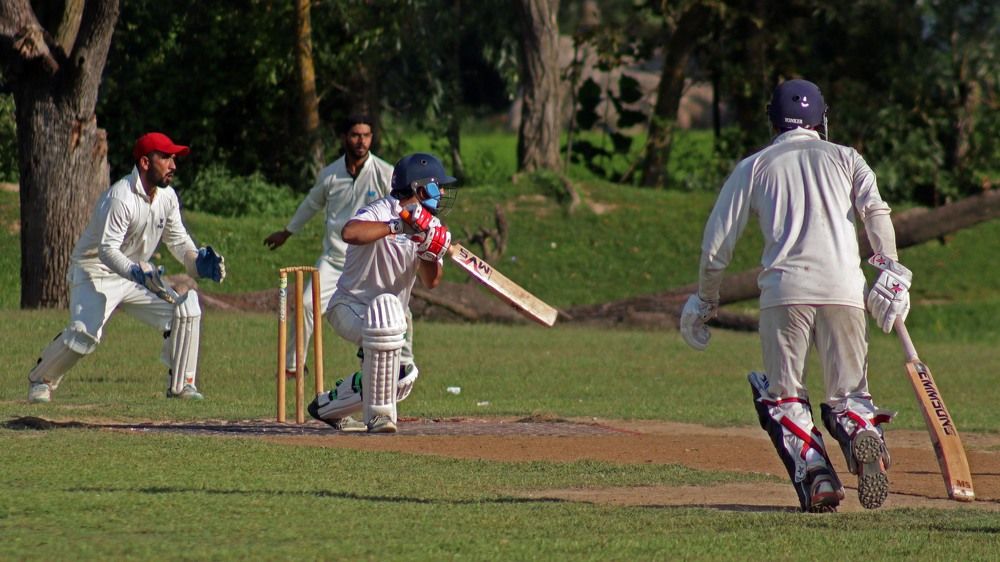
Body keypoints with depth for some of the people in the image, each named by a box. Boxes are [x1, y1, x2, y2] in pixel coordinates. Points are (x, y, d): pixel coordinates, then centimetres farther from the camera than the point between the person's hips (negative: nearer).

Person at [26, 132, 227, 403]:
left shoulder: (167, 196, 0)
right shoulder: (120, 198, -25)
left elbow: (177, 238, 9)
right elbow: (107, 250, -32)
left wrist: (196, 260, -11)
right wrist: (137, 273, -48)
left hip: (139, 273, 7)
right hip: (96, 272, -7)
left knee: (185, 309, -8)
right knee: (85, 332, -26)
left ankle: (181, 384, 5)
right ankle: (41, 380, -1)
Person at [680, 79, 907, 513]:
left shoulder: (754, 167, 19)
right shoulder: (844, 158, 21)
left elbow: (717, 244, 16)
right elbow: (874, 209, 1)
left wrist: (705, 301, 27)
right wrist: (891, 267, -7)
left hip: (784, 288, -1)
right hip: (844, 289, 1)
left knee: (783, 396, 8)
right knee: (848, 393, 7)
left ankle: (815, 476, -17)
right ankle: (863, 435, -28)